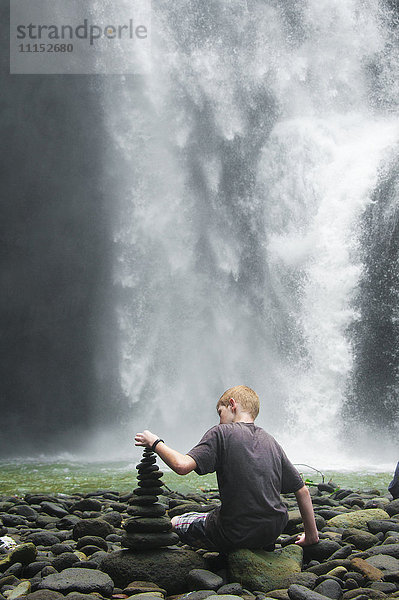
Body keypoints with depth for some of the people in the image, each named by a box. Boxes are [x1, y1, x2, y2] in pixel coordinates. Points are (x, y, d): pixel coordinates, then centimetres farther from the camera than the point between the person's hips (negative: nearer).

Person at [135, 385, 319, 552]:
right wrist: (311, 534, 18)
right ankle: (263, 547, 18)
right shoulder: (271, 442, 8)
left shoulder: (221, 433, -8)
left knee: (174, 523, 16)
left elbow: (182, 466, -21)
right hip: (273, 531, 5)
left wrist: (155, 443, -4)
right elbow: (302, 491, 8)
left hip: (235, 535, -5)